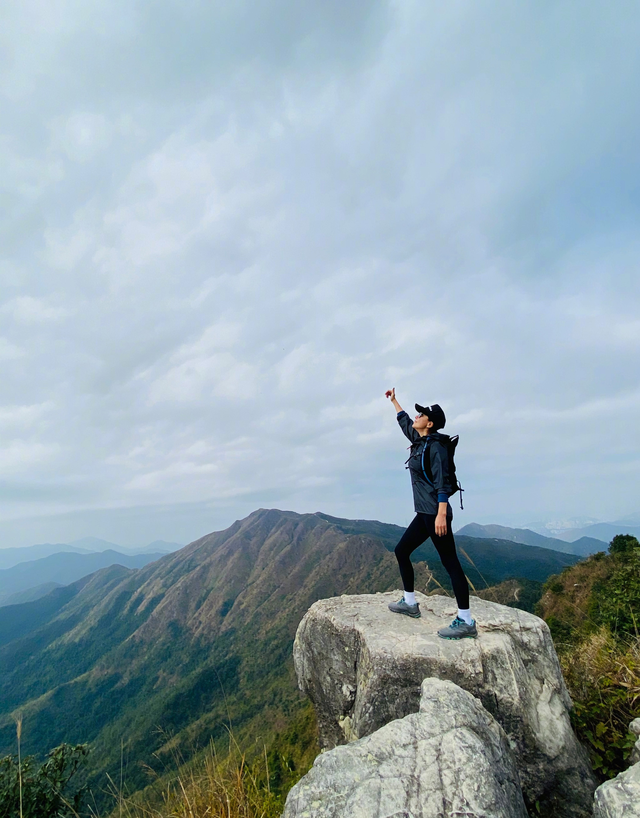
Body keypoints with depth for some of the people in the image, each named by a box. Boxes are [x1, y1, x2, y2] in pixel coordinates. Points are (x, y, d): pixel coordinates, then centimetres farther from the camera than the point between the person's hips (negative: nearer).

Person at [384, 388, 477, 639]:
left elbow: (443, 484, -19)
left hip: (435, 513, -10)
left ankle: (466, 622, 1)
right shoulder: (420, 441, 11)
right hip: (423, 514, 10)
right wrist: (394, 401, 41)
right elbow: (405, 422, 30)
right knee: (401, 551, 15)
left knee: (450, 563, -6)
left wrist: (441, 514, -26)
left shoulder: (435, 447, -13)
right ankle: (410, 603, 27)